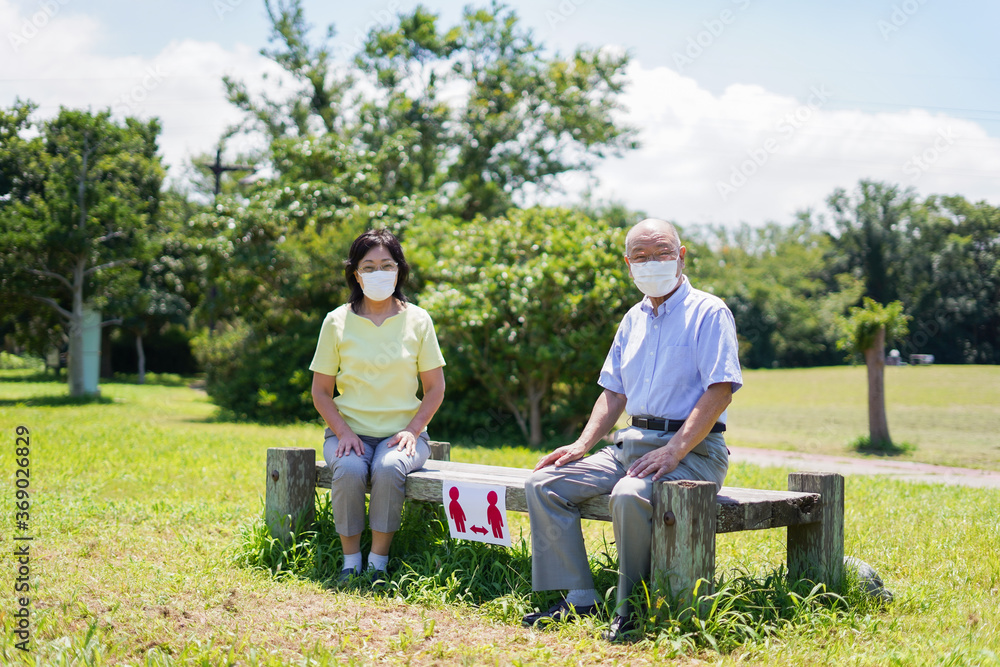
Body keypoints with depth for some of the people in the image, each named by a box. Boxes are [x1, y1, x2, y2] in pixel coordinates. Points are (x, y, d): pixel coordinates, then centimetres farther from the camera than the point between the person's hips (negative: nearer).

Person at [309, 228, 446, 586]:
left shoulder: (417, 320, 3)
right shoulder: (337, 321, 2)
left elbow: (435, 387, 6)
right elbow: (321, 390, 5)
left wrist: (412, 430, -9)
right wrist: (343, 432, -11)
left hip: (402, 431, 0)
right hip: (349, 430, 0)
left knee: (388, 469, -33)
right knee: (349, 470, -32)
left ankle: (378, 563, -18)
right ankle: (350, 562, -14)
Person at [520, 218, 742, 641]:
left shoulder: (708, 313, -4)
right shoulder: (633, 319, 18)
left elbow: (720, 390, -15)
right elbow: (614, 392, 21)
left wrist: (675, 450, -24)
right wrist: (582, 444, 6)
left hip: (692, 449, -7)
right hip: (632, 443, 8)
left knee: (629, 494, -37)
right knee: (543, 484, -6)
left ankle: (632, 608, -17)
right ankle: (578, 599, -3)